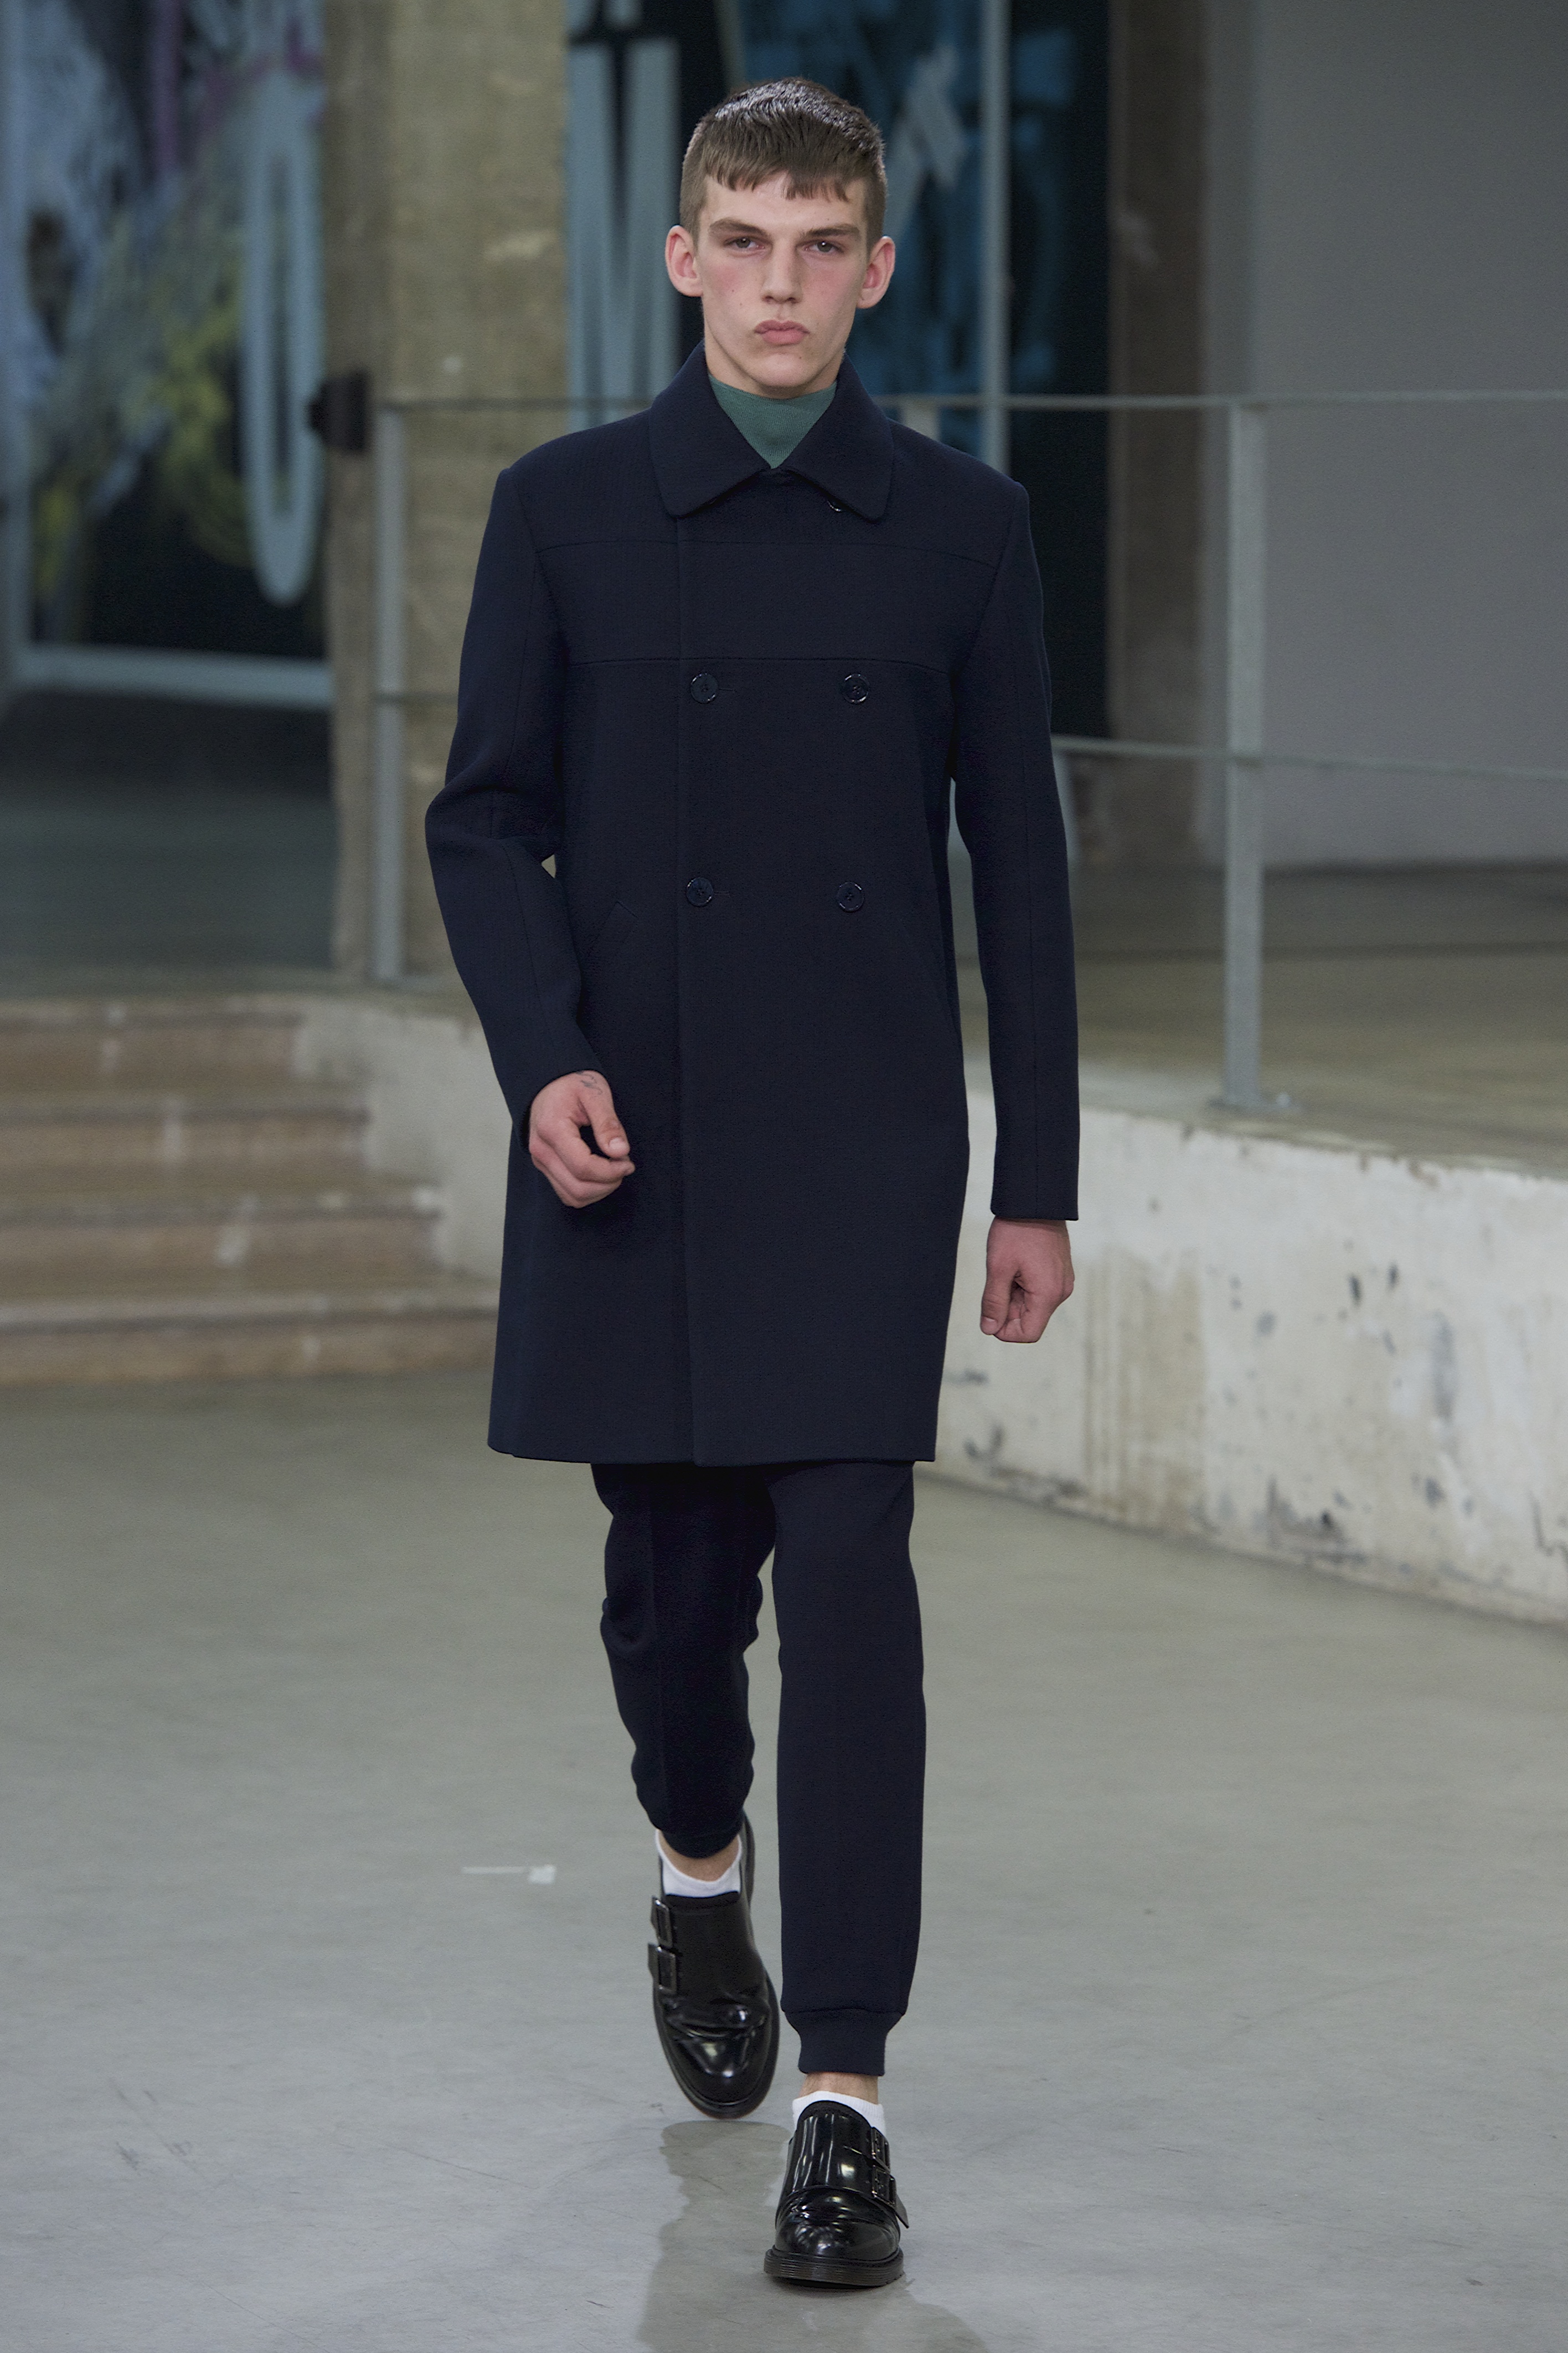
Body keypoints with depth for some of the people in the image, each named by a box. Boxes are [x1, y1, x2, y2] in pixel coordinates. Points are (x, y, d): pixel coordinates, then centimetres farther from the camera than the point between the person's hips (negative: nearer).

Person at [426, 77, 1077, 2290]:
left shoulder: (961, 526, 2)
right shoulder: (565, 510, 3)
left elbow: (1017, 855, 5)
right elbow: (487, 815, 4)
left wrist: (1040, 1178, 4)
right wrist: (543, 1055, -13)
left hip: (863, 1136, -1)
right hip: (629, 1134, 1)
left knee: (849, 1578, -10)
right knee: (672, 1560, 11)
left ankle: (843, 2096, -9)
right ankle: (702, 1873, 44)